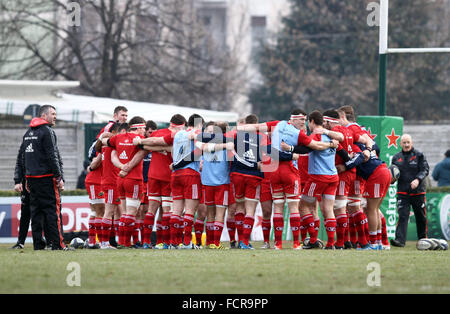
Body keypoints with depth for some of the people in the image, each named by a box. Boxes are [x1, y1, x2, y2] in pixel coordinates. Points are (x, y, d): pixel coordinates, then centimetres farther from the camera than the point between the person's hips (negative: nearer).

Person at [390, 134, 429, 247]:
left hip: (418, 191, -1)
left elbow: (425, 170, -7)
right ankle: (400, 240, -21)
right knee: (402, 216, -12)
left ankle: (423, 239, 25)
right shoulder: (396, 158, 10)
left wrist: (418, 180, -24)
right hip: (402, 192, 1)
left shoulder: (419, 155, 1)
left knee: (421, 217, 8)